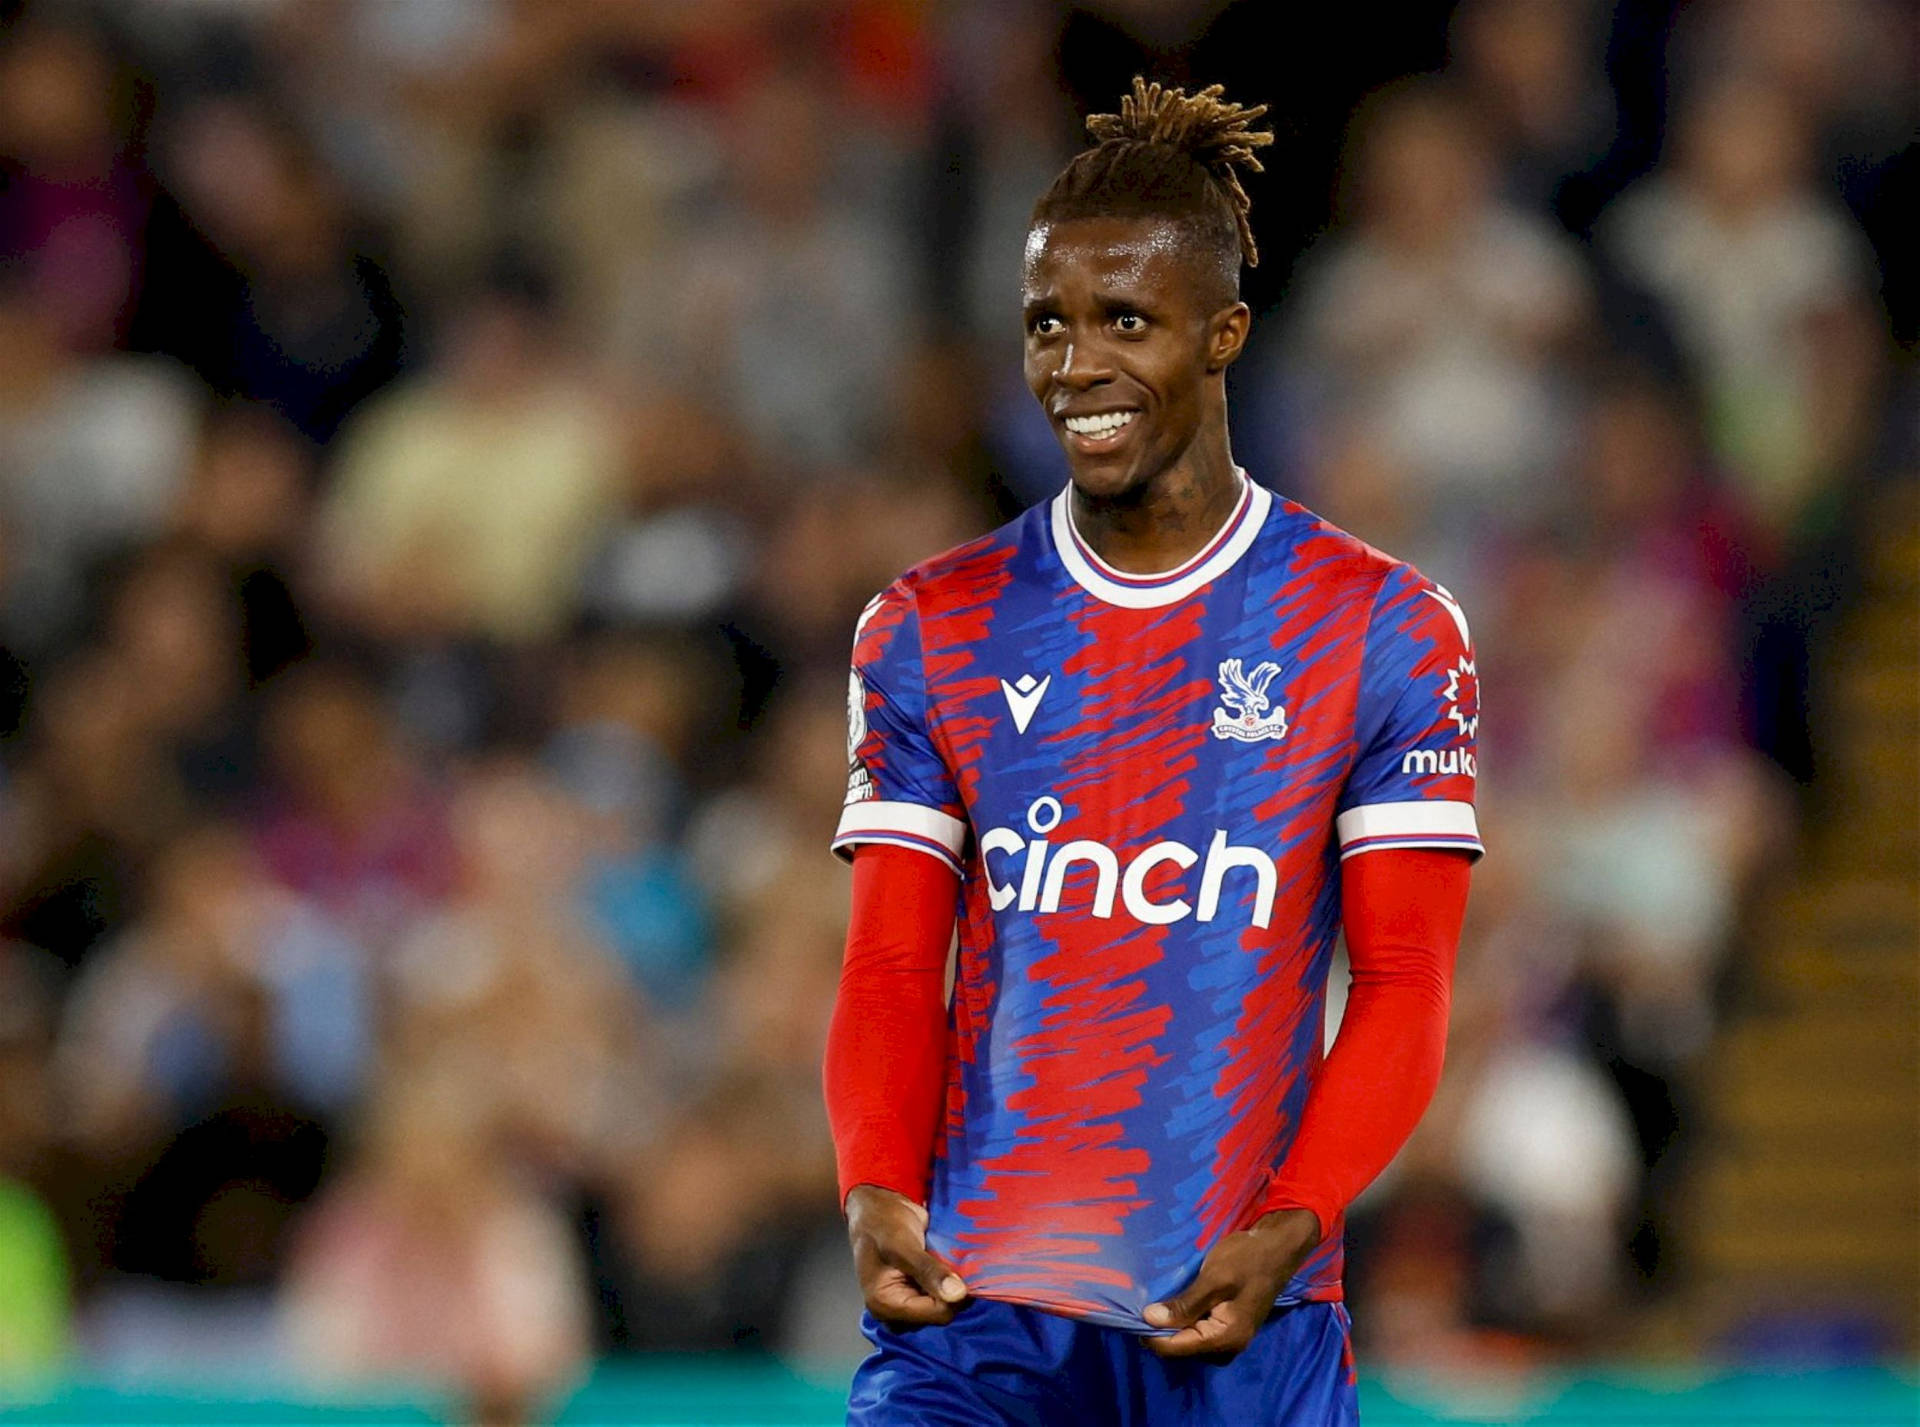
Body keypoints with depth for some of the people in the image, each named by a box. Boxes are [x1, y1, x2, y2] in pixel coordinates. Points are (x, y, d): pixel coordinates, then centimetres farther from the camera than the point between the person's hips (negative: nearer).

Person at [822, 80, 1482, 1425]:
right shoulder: (929, 632, 9)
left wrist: (1285, 1229, -15)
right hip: (973, 1303, 1)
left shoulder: (1386, 629, 2)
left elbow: (1403, 987, -1)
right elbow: (891, 973, 7)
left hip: (1246, 1316, -1)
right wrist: (877, 1195, -12)